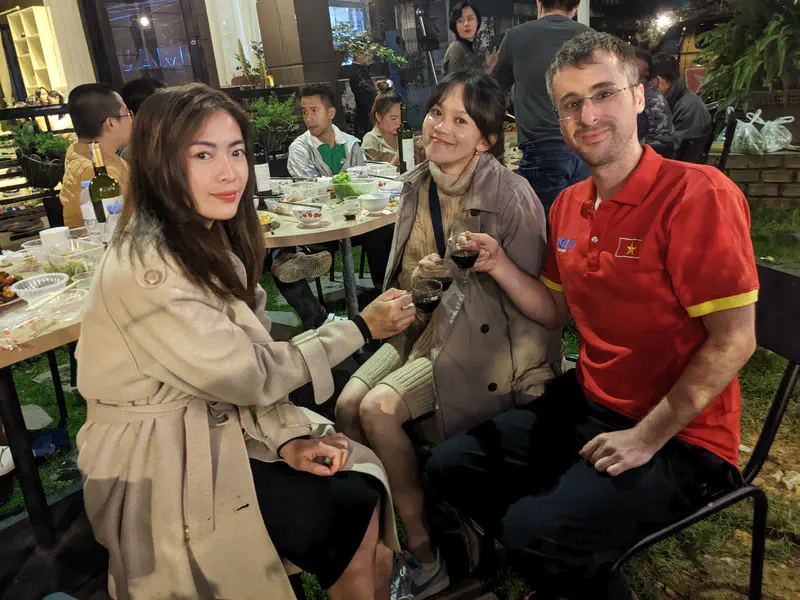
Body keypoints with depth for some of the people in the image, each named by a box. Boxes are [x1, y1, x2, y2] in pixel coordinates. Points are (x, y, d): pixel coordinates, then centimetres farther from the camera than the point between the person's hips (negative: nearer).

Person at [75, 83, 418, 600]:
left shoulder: (212, 240, 2)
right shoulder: (146, 268, -24)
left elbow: (245, 358, 2)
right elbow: (246, 374, -20)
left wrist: (288, 438, -12)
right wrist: (360, 329, -13)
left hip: (224, 426, 7)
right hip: (161, 464, -6)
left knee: (363, 490, -10)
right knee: (340, 518, -15)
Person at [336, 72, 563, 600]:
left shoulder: (511, 198, -18)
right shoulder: (419, 186, 3)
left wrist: (529, 386, -12)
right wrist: (418, 279, -4)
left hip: (479, 337, -6)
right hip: (422, 323, 7)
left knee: (380, 408, -22)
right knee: (348, 405, -12)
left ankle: (424, 553, 1)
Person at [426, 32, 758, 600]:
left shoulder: (697, 193, -18)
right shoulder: (568, 206, 4)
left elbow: (733, 341, -18)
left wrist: (647, 437, -17)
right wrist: (500, 266, -6)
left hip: (679, 435, -7)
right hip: (588, 400, 7)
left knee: (534, 532, -24)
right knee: (452, 464, 4)